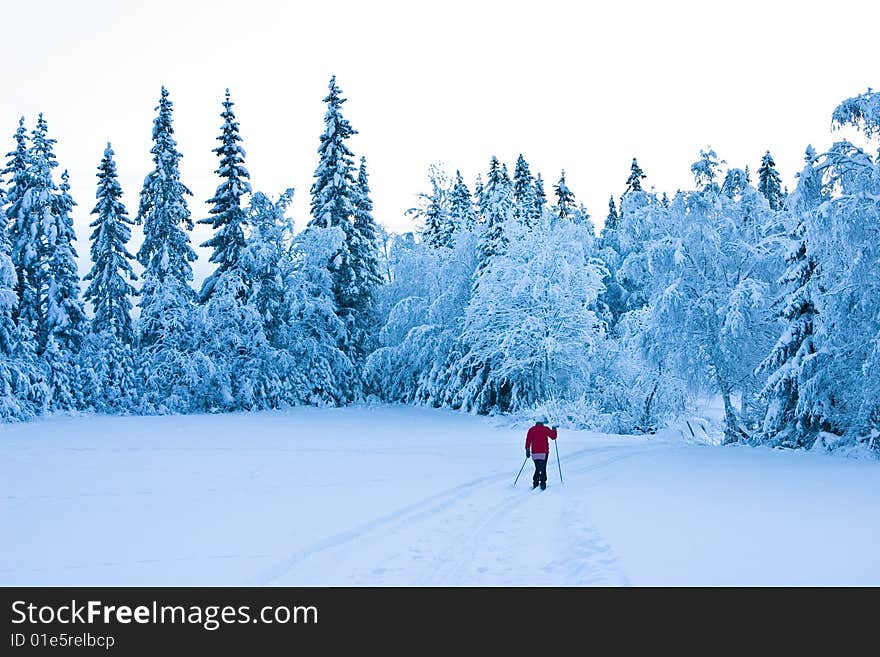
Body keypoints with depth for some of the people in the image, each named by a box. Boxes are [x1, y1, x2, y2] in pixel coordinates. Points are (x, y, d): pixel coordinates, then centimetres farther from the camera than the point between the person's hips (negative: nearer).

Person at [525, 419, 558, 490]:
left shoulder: (531, 430, 5)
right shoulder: (545, 429, -1)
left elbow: (528, 441, 0)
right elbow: (553, 437, 5)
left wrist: (527, 450, 4)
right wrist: (554, 430, 22)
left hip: (535, 452, 2)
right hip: (544, 452, -2)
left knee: (537, 468, 13)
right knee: (543, 468, 3)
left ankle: (535, 484, 5)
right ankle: (542, 483, -7)